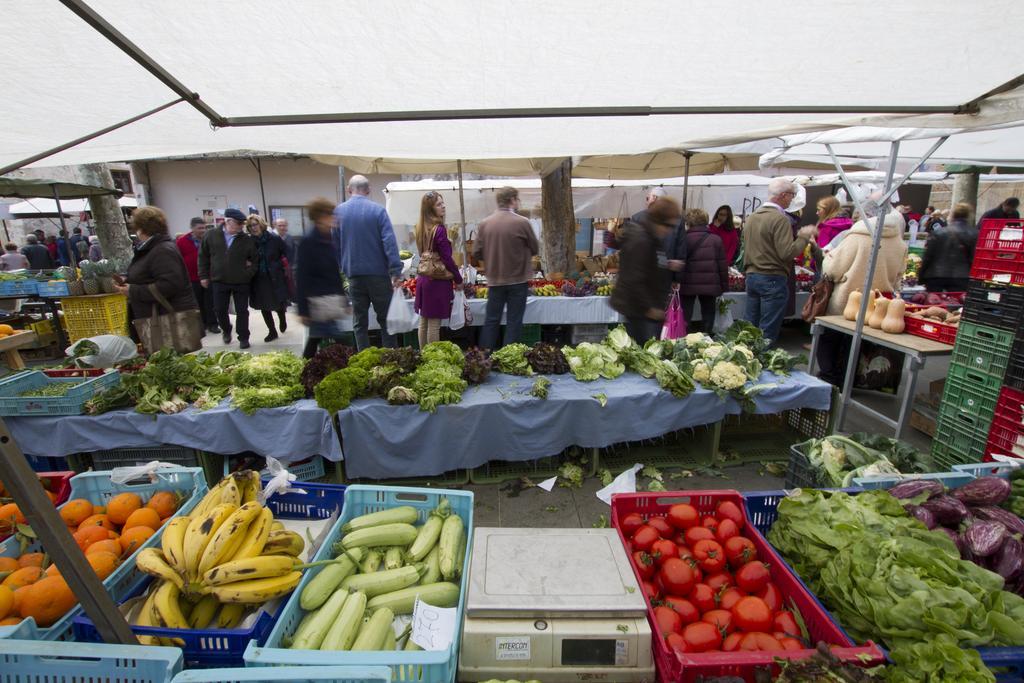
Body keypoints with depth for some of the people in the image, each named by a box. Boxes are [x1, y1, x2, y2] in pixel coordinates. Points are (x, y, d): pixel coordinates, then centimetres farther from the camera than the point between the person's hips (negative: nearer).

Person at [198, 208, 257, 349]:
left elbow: (255, 259, 7)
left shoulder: (247, 240, -3)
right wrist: (203, 276, 6)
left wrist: (249, 273, -6)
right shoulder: (211, 235, 0)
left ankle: (243, 338, 16)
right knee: (220, 310, 10)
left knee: (242, 311, 4)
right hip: (219, 281, 1)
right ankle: (226, 331, 35)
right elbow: (203, 256, 7)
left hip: (241, 282, -1)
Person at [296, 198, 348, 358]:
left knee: (316, 339, 16)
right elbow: (302, 278, -11)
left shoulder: (331, 240, 11)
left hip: (333, 301, 7)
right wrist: (303, 309, -13)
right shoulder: (308, 244, -10)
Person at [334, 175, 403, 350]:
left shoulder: (338, 211, 5)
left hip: (354, 273, 3)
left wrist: (337, 270, 17)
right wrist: (396, 272, -14)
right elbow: (389, 242, -13)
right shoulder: (378, 210, -5)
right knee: (385, 318, 6)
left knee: (359, 321, 9)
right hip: (379, 273, -2)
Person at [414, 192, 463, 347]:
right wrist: (458, 280, -3)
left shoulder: (421, 228, 8)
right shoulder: (439, 229, -16)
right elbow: (447, 259, -14)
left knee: (423, 322, 14)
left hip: (423, 278, 8)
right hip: (438, 281, -8)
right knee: (434, 325, -1)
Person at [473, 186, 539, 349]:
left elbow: (476, 253, 0)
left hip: (494, 280, 3)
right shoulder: (522, 222, -12)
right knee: (514, 322, 6)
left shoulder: (484, 224, -3)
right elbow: (535, 249, 0)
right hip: (518, 279, -3)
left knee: (491, 320, 12)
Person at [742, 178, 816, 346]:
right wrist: (804, 236, -4)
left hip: (751, 276, 8)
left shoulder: (752, 217, 11)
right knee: (767, 333, -2)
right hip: (773, 279, -8)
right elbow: (788, 253, -18)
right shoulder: (780, 218, -13)